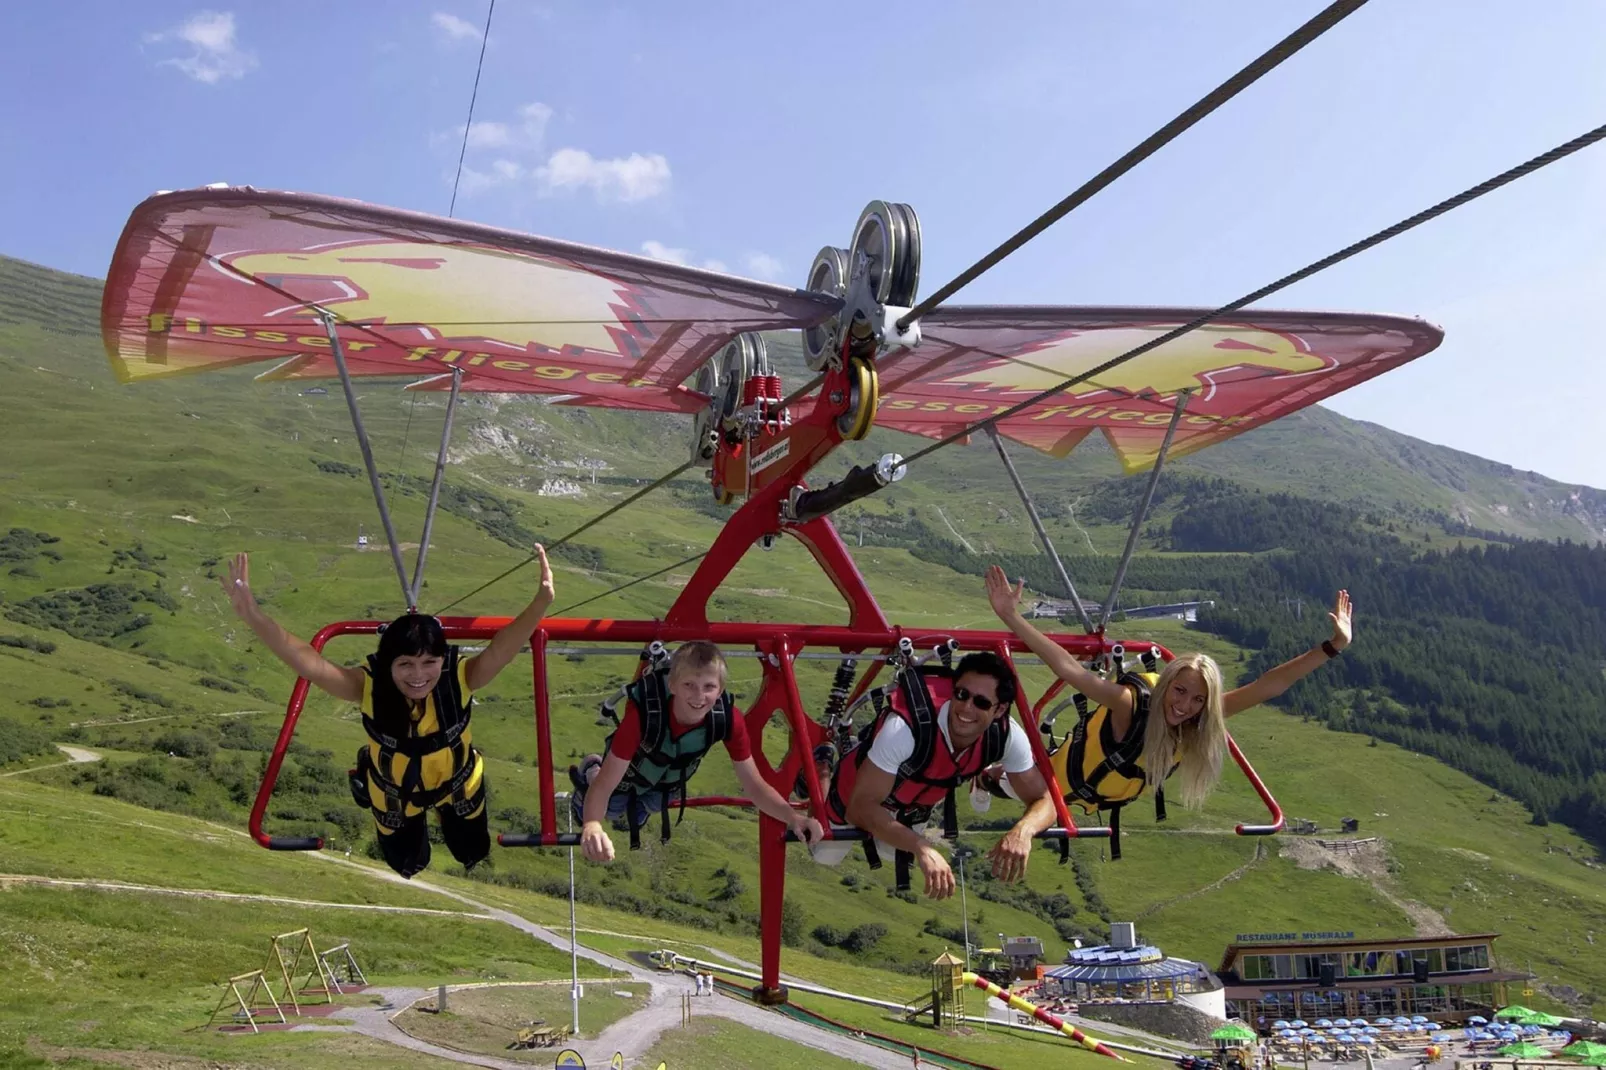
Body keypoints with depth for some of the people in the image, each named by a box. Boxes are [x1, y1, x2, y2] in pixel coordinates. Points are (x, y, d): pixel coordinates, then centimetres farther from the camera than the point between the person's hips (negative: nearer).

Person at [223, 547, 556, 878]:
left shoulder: (459, 678, -39)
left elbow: (499, 651, -58)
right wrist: (255, 617, -69)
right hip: (393, 795, 0)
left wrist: (541, 602, -78)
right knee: (407, 865, 28)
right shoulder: (370, 686, -38)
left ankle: (444, 812, 57)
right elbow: (309, 663, -52)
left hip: (458, 785, 0)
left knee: (473, 852, 29)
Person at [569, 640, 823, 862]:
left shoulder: (729, 718, -37)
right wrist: (592, 827, -66)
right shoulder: (643, 712, -47)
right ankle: (589, 772, 49)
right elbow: (605, 784, -46)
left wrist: (793, 818, -46)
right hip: (630, 772, -3)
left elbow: (755, 785, -29)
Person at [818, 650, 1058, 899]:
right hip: (854, 803, -4)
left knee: (898, 877, 26)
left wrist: (1022, 830, -47)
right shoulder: (907, 727, -46)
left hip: (915, 809, 4)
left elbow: (1043, 801, -23)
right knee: (823, 862, 20)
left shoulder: (1006, 737, -31)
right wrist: (922, 848, -59)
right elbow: (861, 807, -46)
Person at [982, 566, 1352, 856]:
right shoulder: (1131, 703, -42)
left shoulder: (1200, 723, -25)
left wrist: (1332, 647, -36)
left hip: (1120, 796, 5)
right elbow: (1068, 669, -55)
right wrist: (1011, 617, -67)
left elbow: (1267, 687, -28)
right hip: (1064, 788, -5)